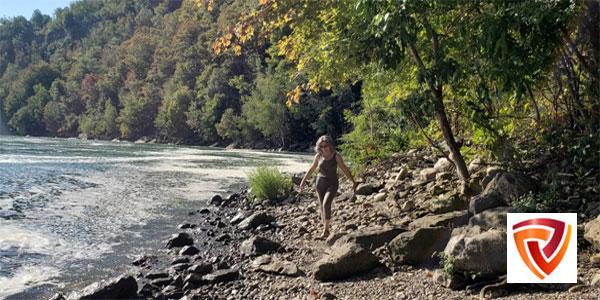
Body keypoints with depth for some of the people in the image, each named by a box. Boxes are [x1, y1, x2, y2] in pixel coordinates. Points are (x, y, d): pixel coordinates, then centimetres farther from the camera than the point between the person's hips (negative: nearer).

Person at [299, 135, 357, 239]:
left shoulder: (336, 156, -6)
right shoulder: (318, 156, 1)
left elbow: (345, 170, -1)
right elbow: (311, 169, 12)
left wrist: (353, 182, -2)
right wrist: (303, 181, 13)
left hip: (332, 183, -3)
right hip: (320, 183, 3)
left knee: (326, 204, -21)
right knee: (322, 206, 4)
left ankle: (326, 229, -11)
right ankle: (325, 229, 16)